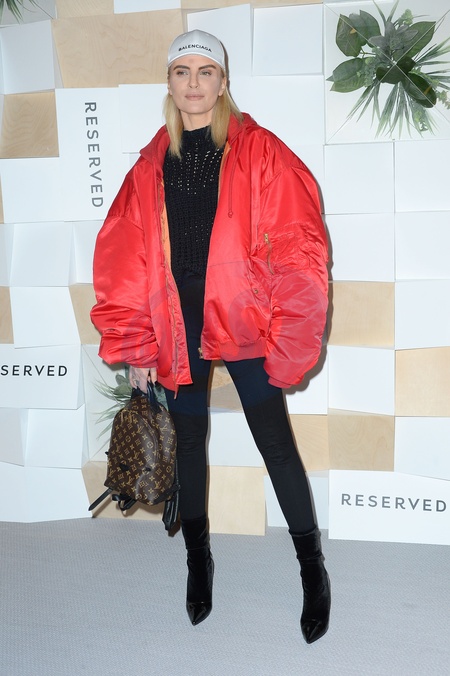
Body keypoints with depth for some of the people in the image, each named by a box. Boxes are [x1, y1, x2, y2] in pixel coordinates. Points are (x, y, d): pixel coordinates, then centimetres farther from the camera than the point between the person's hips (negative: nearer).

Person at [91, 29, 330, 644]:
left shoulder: (260, 153, -4)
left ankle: (313, 570, 23)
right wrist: (134, 344, 0)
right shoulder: (151, 166, 6)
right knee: (189, 446, 15)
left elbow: (296, 248, -9)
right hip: (178, 333, 4)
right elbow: (125, 260, 4)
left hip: (244, 327, -3)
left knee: (277, 445, 3)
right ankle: (198, 559, 36)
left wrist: (287, 339, -13)